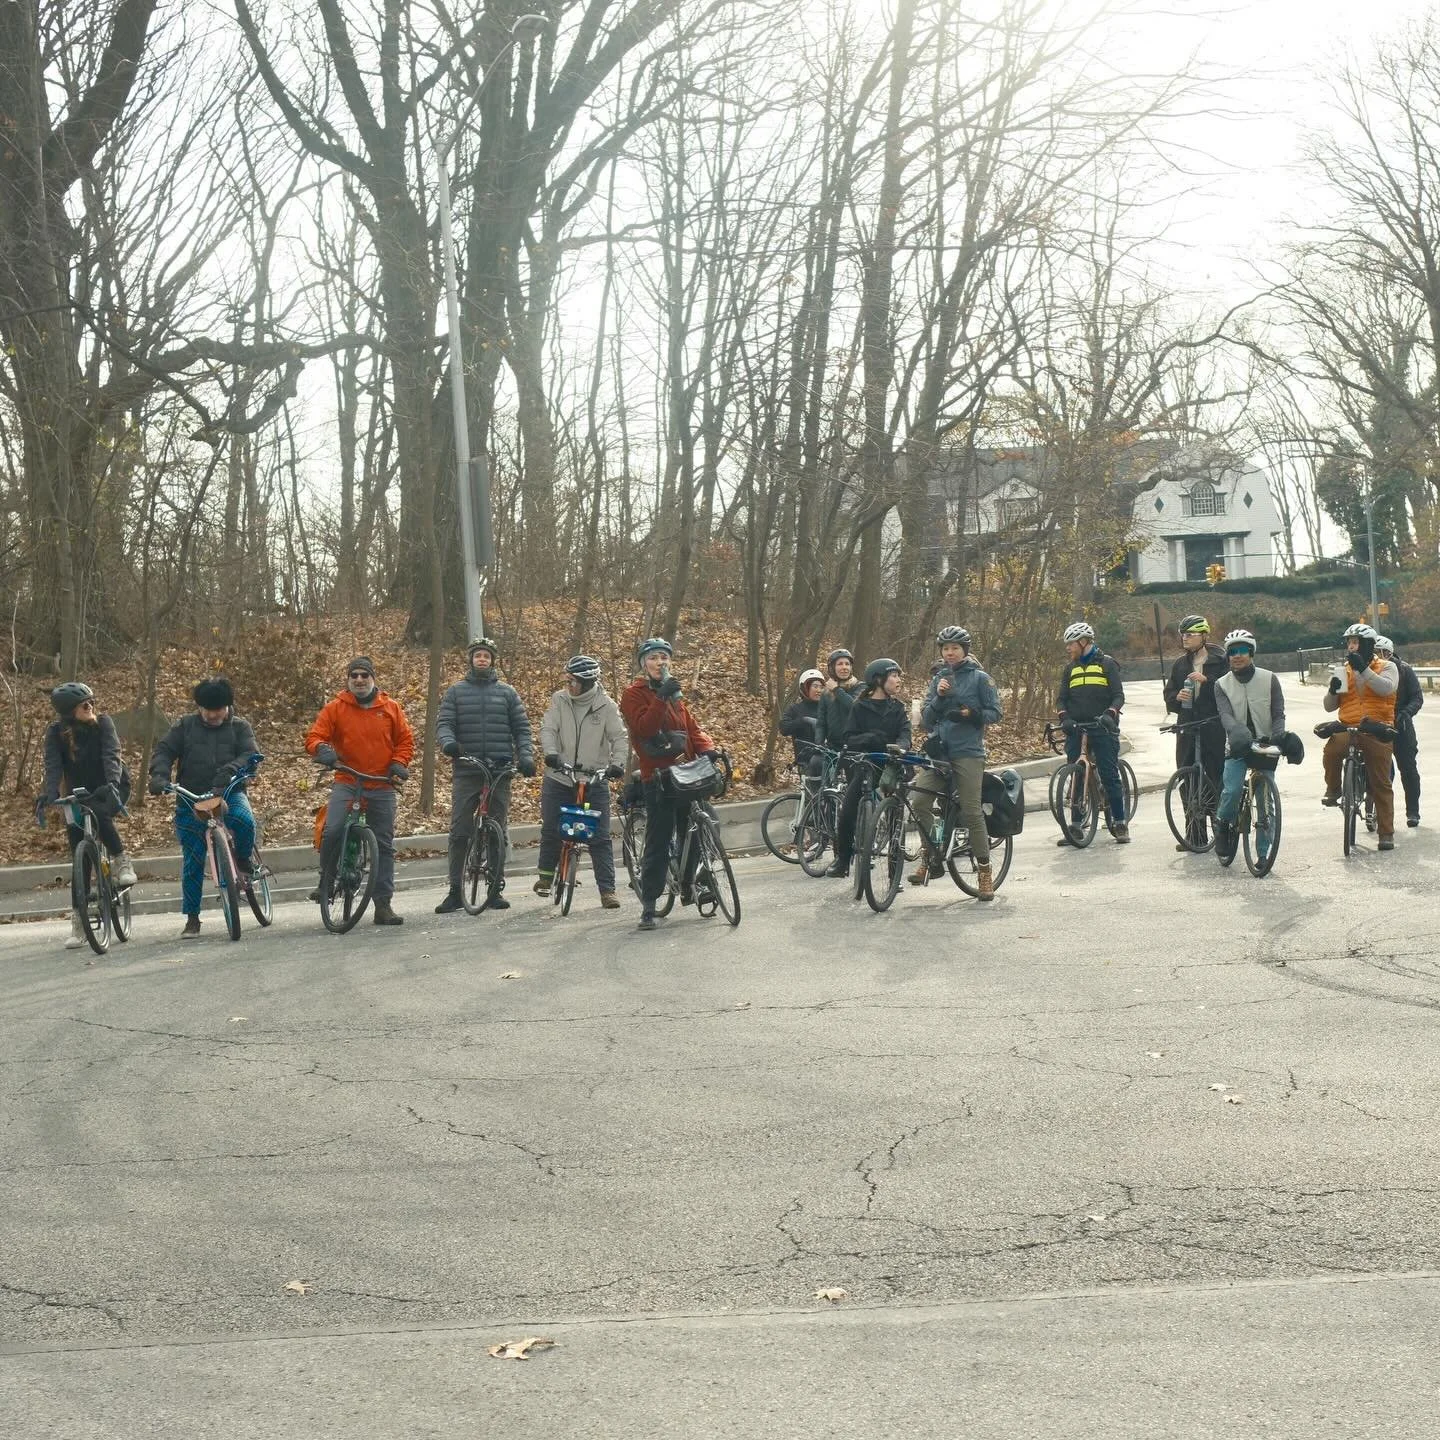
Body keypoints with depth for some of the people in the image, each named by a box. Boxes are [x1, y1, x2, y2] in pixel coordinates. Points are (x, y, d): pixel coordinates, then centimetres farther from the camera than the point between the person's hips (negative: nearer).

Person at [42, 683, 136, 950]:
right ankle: (77, 923, 1)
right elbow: (53, 766, -21)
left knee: (99, 814, -37)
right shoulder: (56, 734, -9)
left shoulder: (102, 723, -12)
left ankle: (121, 862, -13)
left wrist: (112, 783, -42)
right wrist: (50, 795, -39)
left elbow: (111, 755, -24)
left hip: (110, 790, -2)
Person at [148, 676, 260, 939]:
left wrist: (229, 771, -29)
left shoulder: (239, 727, 5)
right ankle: (192, 918, 8)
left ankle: (243, 859, -2)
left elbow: (251, 755, -9)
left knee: (245, 820, -34)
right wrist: (160, 775, -20)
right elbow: (163, 751, 1)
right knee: (192, 860, -3)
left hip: (229, 794, -1)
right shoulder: (185, 726, 7)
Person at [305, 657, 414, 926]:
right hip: (346, 781, -2)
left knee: (384, 845, 4)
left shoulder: (390, 708, 7)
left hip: (381, 785, 2)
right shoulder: (336, 708, 3)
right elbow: (314, 736, 0)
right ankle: (326, 880, 2)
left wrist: (398, 764, -5)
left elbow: (406, 740, 11)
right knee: (333, 830, -24)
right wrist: (323, 750, -22)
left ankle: (383, 905, 11)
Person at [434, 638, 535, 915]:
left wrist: (526, 756, -6)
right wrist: (447, 742, -20)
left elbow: (522, 728, 10)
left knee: (497, 831, 4)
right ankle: (455, 891, 2)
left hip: (500, 771, 1)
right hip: (466, 771, -1)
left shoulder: (507, 692, 11)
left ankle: (496, 889, 11)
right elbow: (444, 724, 1)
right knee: (459, 832, -3)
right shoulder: (456, 692, 10)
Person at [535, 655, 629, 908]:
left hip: (594, 781, -2)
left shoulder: (606, 706, -6)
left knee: (600, 837, -3)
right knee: (550, 830, 10)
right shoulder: (559, 700, -2)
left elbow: (619, 738, -8)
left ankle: (607, 890, -1)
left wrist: (618, 764, -25)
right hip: (559, 777, 2)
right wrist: (551, 753, -27)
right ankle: (546, 875, 34)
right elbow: (548, 729, -8)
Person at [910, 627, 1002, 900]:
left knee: (971, 811, -7)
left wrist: (971, 714, -17)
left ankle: (984, 871, 3)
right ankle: (931, 858, 1)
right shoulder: (938, 679, 15)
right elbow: (926, 718, 9)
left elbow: (995, 713, 0)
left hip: (967, 752, -4)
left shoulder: (979, 678, 3)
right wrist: (939, 696, -8)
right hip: (938, 750, 4)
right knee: (919, 801, -13)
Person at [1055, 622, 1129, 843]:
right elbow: (1061, 699, 12)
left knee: (1110, 776, -6)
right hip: (1076, 729, 4)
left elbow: (1119, 696, -2)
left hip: (1103, 728, -4)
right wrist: (1064, 717, -9)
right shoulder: (1070, 669, 17)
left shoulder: (1107, 664, 4)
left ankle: (1120, 824, 0)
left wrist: (1109, 713, -21)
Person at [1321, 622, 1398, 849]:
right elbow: (1329, 706, 14)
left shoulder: (1386, 667, 6)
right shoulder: (1343, 671, 15)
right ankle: (1333, 789, -7)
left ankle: (1386, 833, 7)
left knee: (1380, 784, 0)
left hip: (1376, 730, -2)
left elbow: (1387, 688, -18)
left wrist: (1363, 669, -25)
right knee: (1332, 749, -32)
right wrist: (1333, 690, -7)